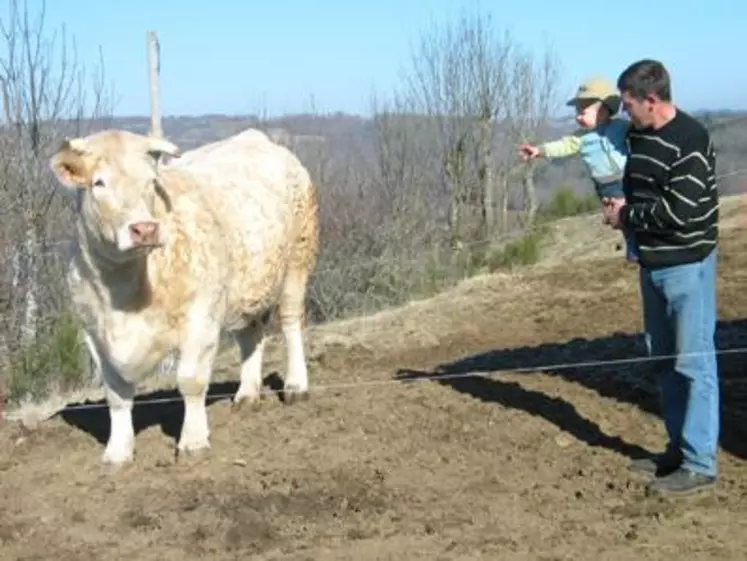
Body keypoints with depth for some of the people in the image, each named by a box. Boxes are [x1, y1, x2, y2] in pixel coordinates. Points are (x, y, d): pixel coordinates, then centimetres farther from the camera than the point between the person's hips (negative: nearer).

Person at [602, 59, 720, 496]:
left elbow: (677, 212, -24)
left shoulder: (691, 141, -19)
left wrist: (627, 216, -12)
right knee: (665, 360, 16)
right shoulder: (638, 136, 9)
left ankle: (700, 463, 3)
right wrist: (618, 206, 4)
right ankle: (679, 447, 28)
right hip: (653, 263, 9)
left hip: (687, 265, -9)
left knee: (694, 362, -4)